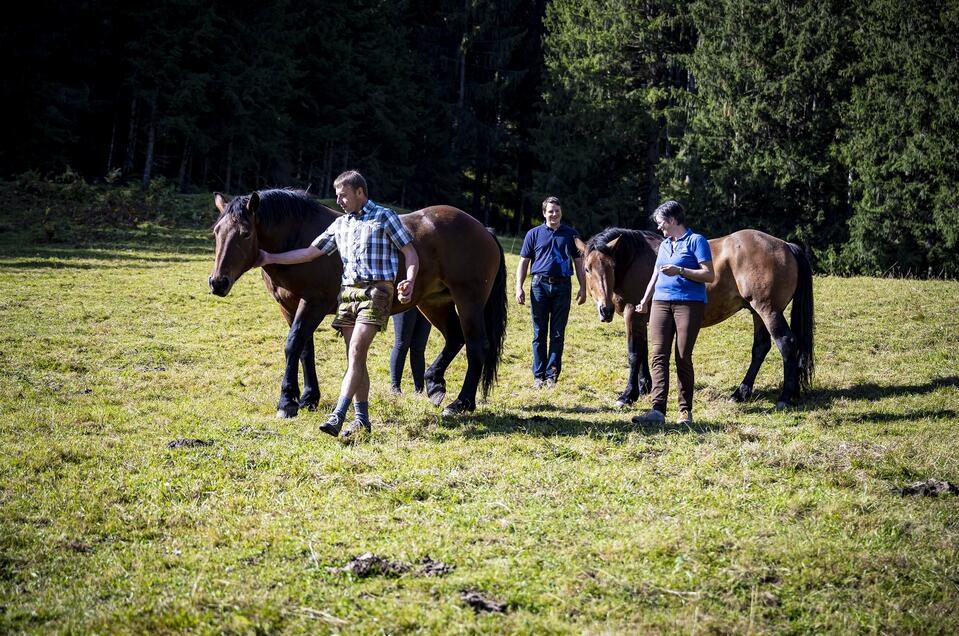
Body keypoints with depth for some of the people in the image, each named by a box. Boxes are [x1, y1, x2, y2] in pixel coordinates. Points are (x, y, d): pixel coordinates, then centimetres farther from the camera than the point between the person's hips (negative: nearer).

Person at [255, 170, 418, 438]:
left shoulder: (384, 217, 1)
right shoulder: (340, 224, 17)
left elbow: (410, 253, -1)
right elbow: (311, 252, 19)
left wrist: (409, 281, -19)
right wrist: (270, 258, 15)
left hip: (376, 291, -6)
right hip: (348, 292, 6)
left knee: (356, 353, -16)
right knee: (355, 357, 5)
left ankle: (337, 416, -24)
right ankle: (362, 419, 10)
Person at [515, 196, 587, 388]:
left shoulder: (570, 234, 8)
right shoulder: (534, 234, 6)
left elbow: (579, 264, 10)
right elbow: (523, 262, 6)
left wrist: (583, 288, 3)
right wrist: (519, 287, -3)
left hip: (562, 287, 1)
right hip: (540, 286, 0)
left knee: (557, 334, 3)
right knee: (539, 334, 3)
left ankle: (552, 375, 9)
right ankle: (538, 375, 9)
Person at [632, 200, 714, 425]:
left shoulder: (696, 241, -2)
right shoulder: (664, 245, 20)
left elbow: (709, 275, -10)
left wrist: (680, 271, -18)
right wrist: (644, 301, 34)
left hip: (689, 303, -6)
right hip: (661, 303, 6)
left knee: (683, 358, -4)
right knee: (658, 356, -7)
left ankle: (685, 411, 6)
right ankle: (658, 410, -14)